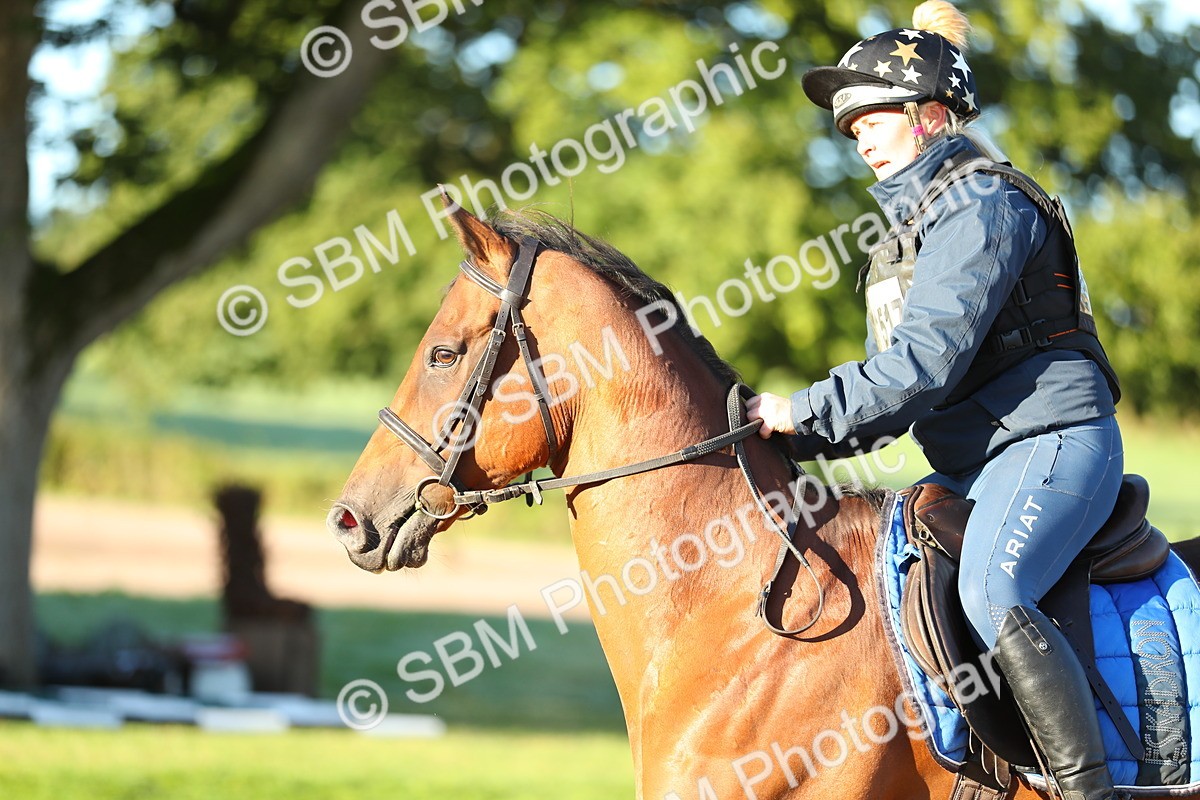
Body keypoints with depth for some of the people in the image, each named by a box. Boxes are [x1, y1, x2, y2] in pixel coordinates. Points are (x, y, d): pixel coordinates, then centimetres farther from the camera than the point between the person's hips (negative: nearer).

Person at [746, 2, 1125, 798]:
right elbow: (904, 379, 21)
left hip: (1051, 442, -11)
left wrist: (800, 415, -18)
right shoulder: (917, 214, 19)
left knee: (992, 596, -32)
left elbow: (926, 364, -21)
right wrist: (803, 442, 7)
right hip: (977, 463, 11)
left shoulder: (979, 204, -12)